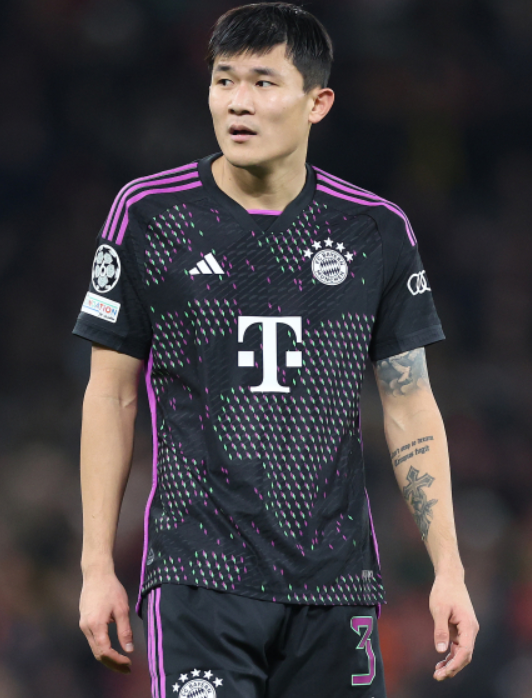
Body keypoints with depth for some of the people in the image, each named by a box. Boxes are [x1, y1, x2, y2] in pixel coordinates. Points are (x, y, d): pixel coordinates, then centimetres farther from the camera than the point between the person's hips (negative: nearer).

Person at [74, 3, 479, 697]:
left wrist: (449, 569, 2)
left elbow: (410, 407, 9)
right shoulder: (148, 214, 2)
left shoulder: (377, 231, 5)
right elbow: (111, 396, 6)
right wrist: (97, 567, 2)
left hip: (336, 581, 2)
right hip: (199, 578, -2)